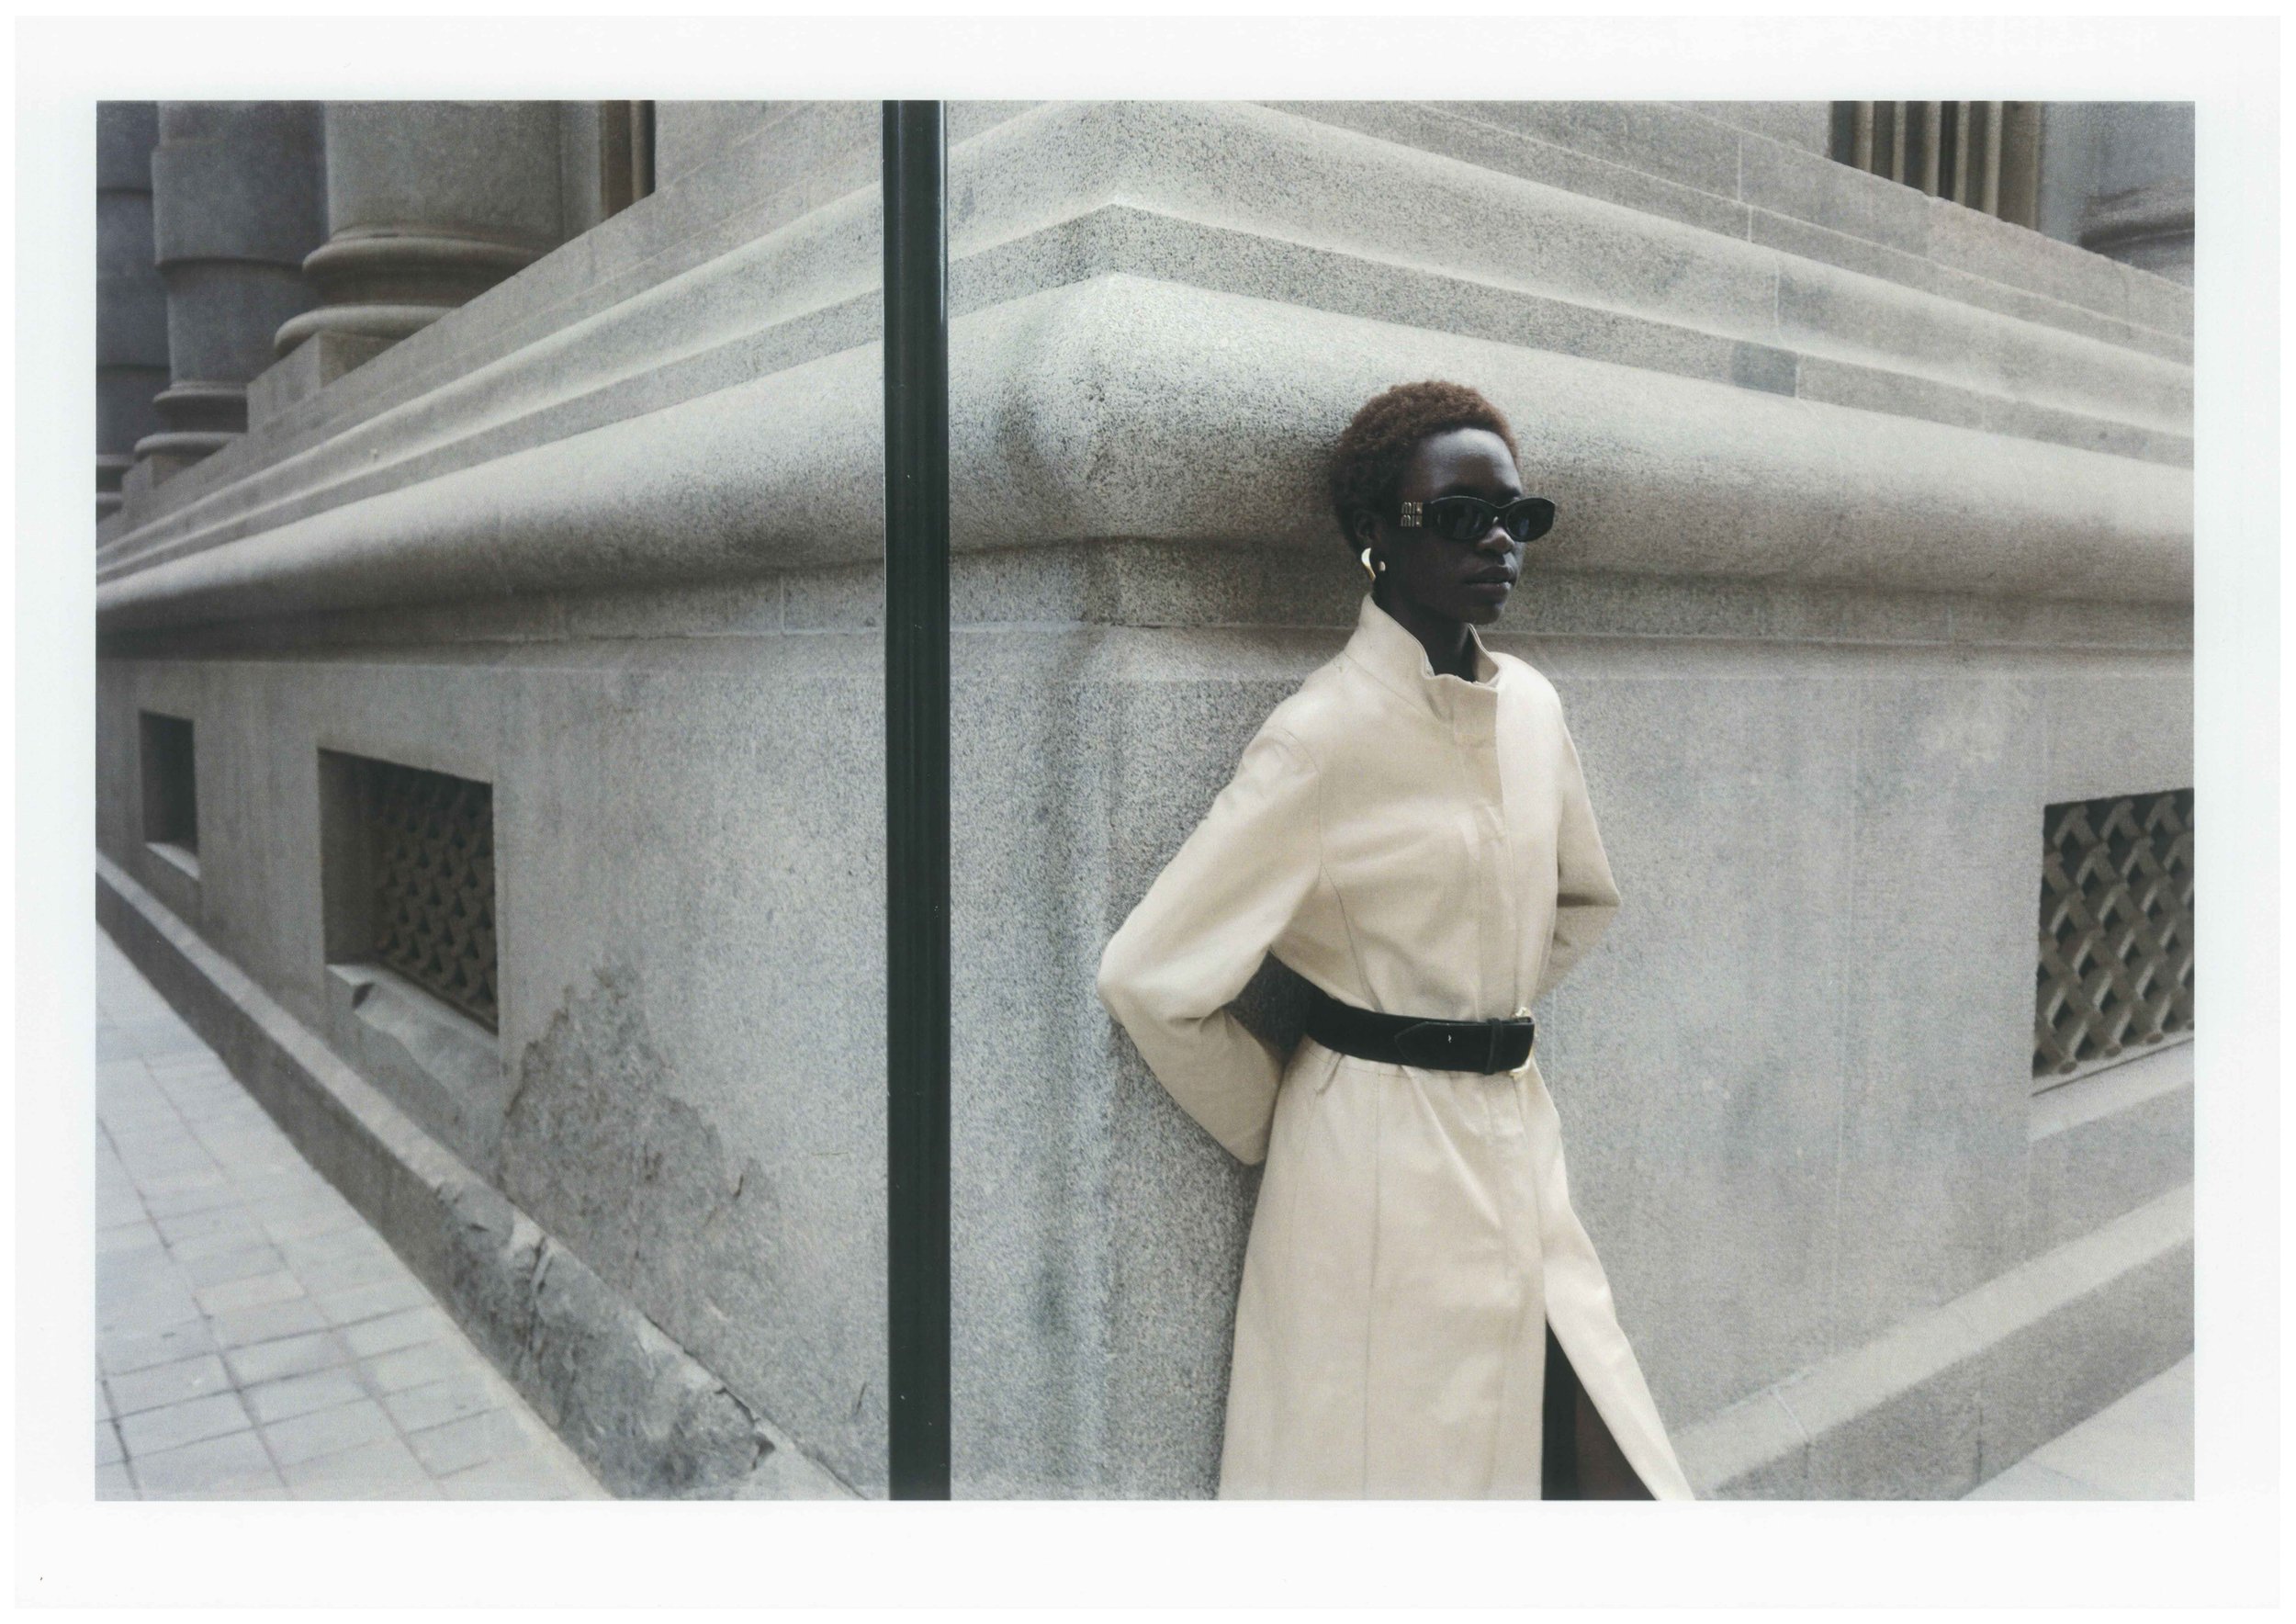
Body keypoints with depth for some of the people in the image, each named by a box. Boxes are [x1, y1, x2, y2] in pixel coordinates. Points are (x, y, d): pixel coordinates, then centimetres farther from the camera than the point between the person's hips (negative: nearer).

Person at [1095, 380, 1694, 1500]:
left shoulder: (1531, 707, 5)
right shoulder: (1325, 739, -16)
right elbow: (1149, 978, -16)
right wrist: (1279, 1126, -3)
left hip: (1518, 1151, 7)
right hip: (1383, 1174, -6)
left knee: (1598, 1463, 12)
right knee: (1400, 1462, 7)